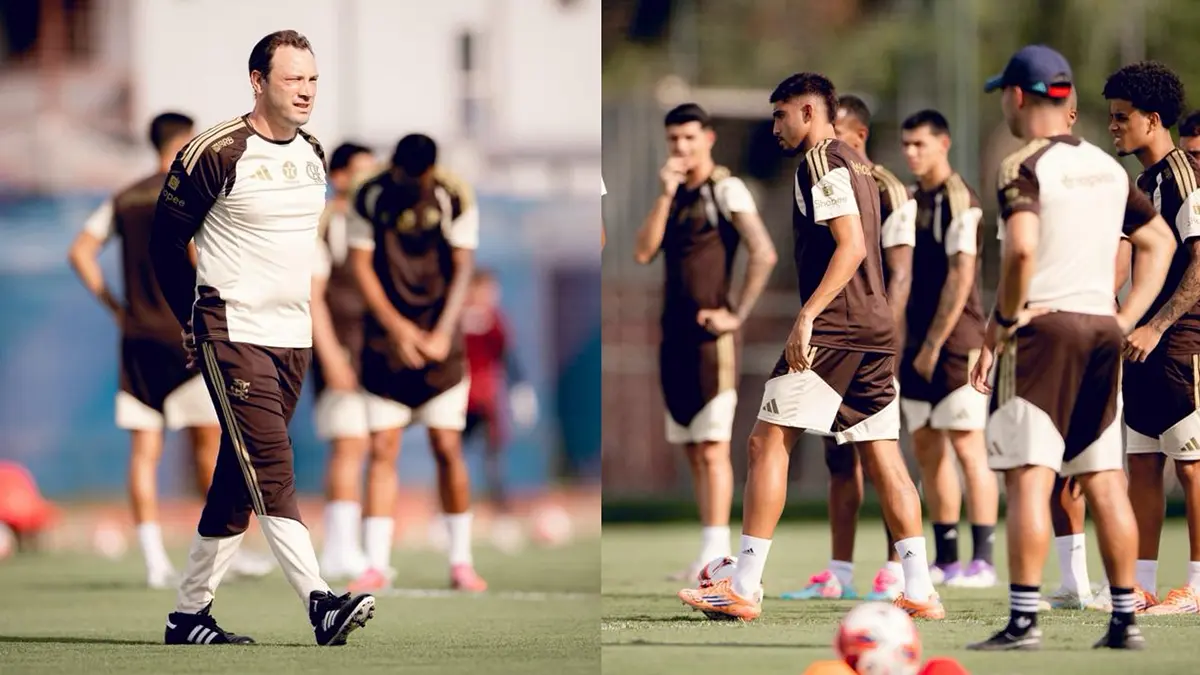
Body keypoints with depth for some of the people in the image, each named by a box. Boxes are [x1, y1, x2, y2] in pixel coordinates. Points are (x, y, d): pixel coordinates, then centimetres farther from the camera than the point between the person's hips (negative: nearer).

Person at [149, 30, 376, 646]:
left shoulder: (313, 154, 11)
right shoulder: (216, 154, -11)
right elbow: (165, 240, -3)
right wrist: (196, 320, 1)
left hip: (293, 338, 7)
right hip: (235, 335, -7)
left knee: (239, 480, 9)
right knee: (272, 468, -17)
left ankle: (190, 613, 15)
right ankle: (319, 603, -26)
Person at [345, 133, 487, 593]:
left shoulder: (454, 200, -7)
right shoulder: (369, 198, -4)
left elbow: (463, 268, -6)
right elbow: (361, 266, -4)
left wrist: (443, 332, -15)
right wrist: (397, 326, -12)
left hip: (438, 339, -1)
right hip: (386, 335, 1)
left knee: (447, 448, -3)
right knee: (382, 449, -3)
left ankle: (461, 562, 7)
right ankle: (377, 564, -2)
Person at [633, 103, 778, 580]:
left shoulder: (726, 190, -6)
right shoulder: (674, 195, 16)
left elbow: (764, 254, -14)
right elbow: (643, 253, 4)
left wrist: (738, 315, -15)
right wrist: (665, 195, -4)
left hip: (709, 333, -8)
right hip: (674, 333, 8)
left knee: (712, 449, -11)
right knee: (693, 452, 8)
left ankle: (714, 555, -15)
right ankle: (714, 556, 12)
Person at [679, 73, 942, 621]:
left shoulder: (822, 161, -7)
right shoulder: (858, 164, 21)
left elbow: (852, 246, -18)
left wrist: (807, 314, -23)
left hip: (834, 328, -9)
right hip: (875, 328, 9)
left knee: (767, 443, -7)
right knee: (883, 456, 6)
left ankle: (744, 587, -10)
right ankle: (920, 591, 0)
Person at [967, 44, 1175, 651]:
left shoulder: (1023, 166, -9)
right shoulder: (1106, 166, 14)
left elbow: (1021, 247, -25)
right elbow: (1160, 241, 20)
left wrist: (1005, 317, -12)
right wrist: (1126, 320, 15)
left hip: (1042, 328, -7)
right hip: (1101, 329, 7)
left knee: (1028, 479, -8)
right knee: (1105, 482, 10)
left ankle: (1023, 619, -14)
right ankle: (1125, 618, 10)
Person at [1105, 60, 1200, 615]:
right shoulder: (1146, 181, 16)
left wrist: (1156, 327, -21)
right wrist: (1133, 327, 18)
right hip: (1147, 340, 9)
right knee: (1142, 462, 7)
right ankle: (1142, 585, 9)